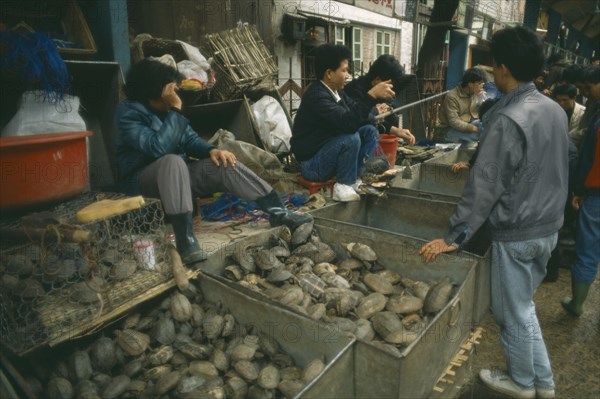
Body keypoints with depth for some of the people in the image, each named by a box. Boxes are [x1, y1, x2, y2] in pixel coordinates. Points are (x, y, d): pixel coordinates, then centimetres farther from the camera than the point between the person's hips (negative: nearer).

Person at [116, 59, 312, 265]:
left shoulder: (166, 108, 4)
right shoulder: (129, 113, -17)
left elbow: (190, 139, 8)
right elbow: (157, 147, -32)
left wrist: (212, 150, -13)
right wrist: (176, 110, -26)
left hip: (177, 172, 7)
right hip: (141, 180, -7)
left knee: (225, 165, -12)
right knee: (173, 161, -39)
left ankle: (278, 212, -17)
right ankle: (186, 241, -42)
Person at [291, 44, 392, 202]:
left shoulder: (336, 91, 3)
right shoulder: (317, 95, -24)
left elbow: (355, 115, 8)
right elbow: (347, 122, -36)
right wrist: (372, 96, -37)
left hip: (329, 149, 9)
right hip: (312, 162, -9)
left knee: (370, 131, 1)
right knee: (351, 138, -30)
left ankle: (352, 178, 1)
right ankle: (343, 186, -12)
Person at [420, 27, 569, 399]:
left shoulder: (508, 120, -23)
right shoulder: (555, 109, 3)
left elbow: (484, 187, -24)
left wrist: (454, 238, -19)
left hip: (517, 233, -8)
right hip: (549, 227, 8)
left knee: (513, 313, 12)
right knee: (523, 305, 23)